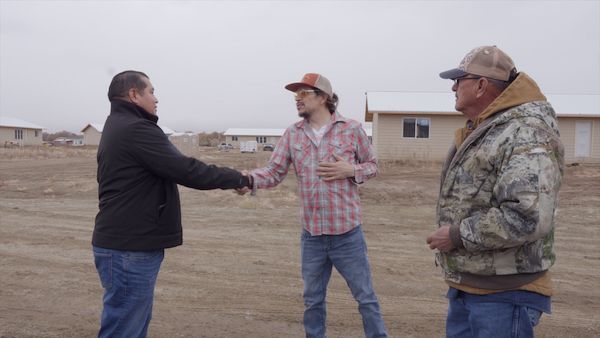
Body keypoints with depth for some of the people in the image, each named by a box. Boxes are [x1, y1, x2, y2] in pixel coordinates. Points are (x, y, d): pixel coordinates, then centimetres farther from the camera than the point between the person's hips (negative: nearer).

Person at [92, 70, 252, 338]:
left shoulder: (119, 128, 17)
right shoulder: (135, 129, -18)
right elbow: (187, 170, -20)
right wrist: (238, 179, -9)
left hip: (126, 243, 11)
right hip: (129, 249, -11)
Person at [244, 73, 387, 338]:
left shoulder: (352, 129, -5)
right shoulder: (292, 134, 3)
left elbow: (372, 165, 5)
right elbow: (274, 171, -3)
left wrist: (350, 170, -16)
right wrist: (249, 179, -23)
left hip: (347, 234, -3)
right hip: (311, 235, 3)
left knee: (365, 298, 10)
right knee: (312, 300, 18)